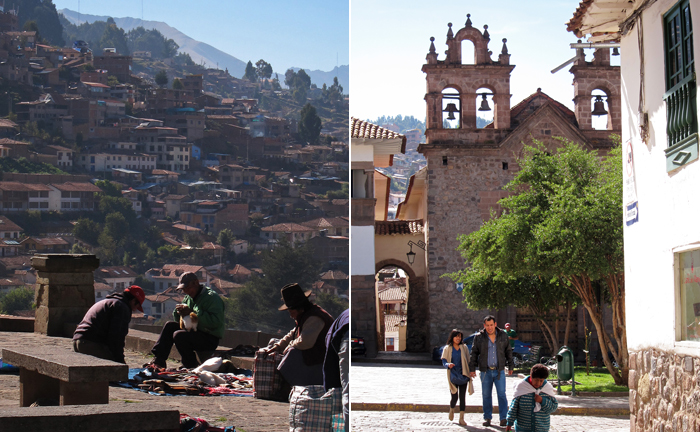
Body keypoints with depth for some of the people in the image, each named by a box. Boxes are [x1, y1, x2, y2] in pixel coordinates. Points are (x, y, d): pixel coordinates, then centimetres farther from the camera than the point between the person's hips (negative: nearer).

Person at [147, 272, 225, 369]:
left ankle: (192, 367, -12)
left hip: (210, 339, -9)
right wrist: (178, 312, -6)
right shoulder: (189, 298, 13)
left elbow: (216, 322, -28)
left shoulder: (212, 297, -14)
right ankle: (158, 360, -1)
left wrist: (192, 312, -27)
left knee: (178, 335, -26)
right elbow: (178, 320, 20)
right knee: (169, 325, 0)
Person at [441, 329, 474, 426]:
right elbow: (444, 361, 0)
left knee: (462, 397, -1)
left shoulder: (464, 348, 8)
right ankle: (452, 410, 31)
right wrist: (448, 365, -23)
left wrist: (469, 373, 3)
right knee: (454, 397, -2)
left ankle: (461, 419, 3)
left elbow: (468, 361, 10)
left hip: (463, 375, 1)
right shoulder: (447, 349, 3)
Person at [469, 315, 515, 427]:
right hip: (485, 371, 0)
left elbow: (508, 351, 13)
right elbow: (474, 353, 7)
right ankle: (487, 418, 14)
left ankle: (504, 418, 0)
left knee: (502, 394, -5)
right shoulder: (479, 337, 1)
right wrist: (472, 369, 5)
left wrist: (511, 366, 12)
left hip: (499, 370, 0)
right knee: (486, 396, 5)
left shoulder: (503, 335, 5)